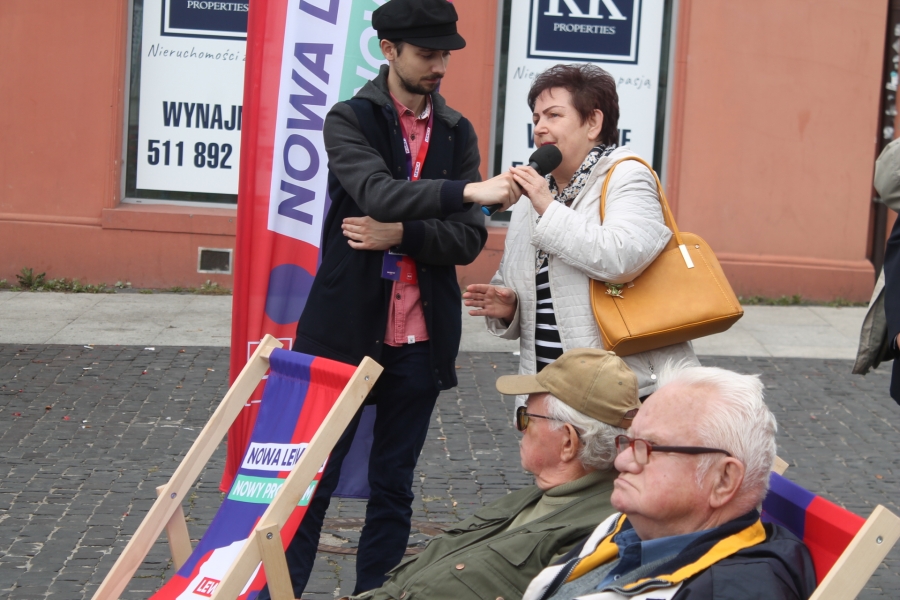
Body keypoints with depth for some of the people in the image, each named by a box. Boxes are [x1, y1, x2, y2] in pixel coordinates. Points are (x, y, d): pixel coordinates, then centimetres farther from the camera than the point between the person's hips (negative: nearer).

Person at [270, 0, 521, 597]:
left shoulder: (458, 133, 8)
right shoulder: (350, 119, -3)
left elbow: (469, 239, 0)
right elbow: (379, 194, -23)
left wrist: (401, 235, -15)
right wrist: (470, 191, -33)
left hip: (421, 339, 4)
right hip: (346, 330, -4)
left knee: (394, 485, 10)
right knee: (313, 478, 0)